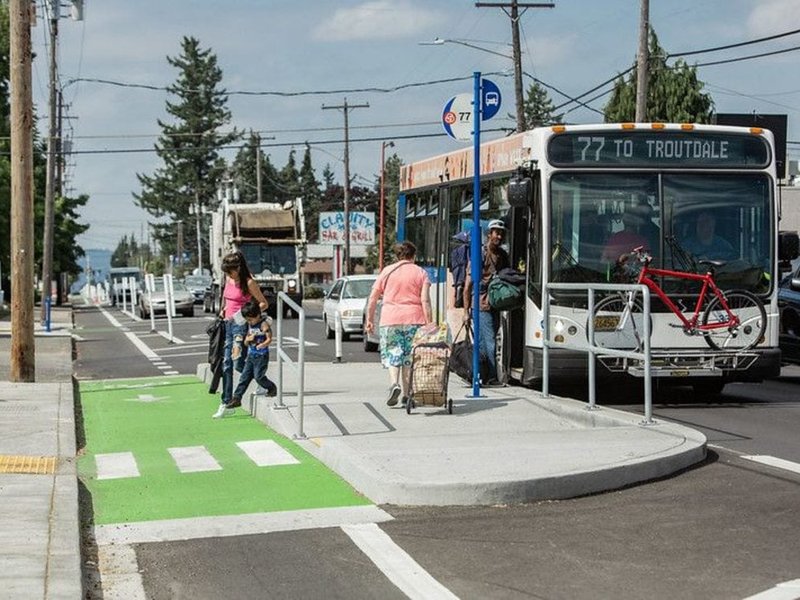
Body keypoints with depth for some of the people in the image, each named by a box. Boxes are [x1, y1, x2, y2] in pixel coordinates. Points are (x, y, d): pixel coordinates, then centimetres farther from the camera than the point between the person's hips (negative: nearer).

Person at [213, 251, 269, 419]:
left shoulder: (249, 283, -10)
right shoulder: (228, 280, 10)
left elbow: (264, 303, -7)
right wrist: (223, 310, 13)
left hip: (241, 324, -7)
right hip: (228, 324, 7)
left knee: (238, 363, -13)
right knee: (226, 365, 3)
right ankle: (226, 404, 6)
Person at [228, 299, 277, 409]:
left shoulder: (264, 324, -12)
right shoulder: (250, 325, 11)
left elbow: (269, 339, -19)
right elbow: (246, 342, 17)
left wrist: (260, 346, -30)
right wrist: (248, 339, -5)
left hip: (261, 356, -7)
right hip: (251, 355, 7)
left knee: (258, 376, -9)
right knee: (244, 377, 4)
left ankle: (272, 388, 15)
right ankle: (236, 398, 4)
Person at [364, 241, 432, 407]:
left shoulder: (387, 271, 8)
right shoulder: (420, 273, 4)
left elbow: (373, 298, 8)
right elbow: (425, 301, -5)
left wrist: (369, 319, 16)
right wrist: (429, 323, -4)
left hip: (390, 319, 0)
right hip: (414, 319, 0)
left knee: (392, 354, 6)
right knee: (409, 355, 9)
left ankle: (394, 383, -19)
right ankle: (406, 393, 9)